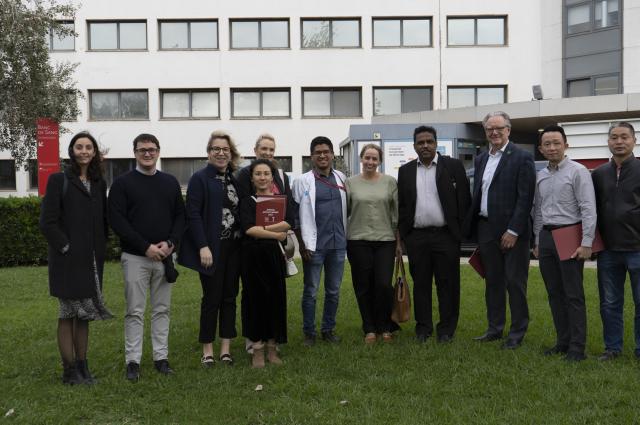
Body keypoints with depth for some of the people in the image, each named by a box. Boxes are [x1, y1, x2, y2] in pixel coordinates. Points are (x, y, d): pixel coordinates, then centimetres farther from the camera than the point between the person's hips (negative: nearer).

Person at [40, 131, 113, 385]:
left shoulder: (99, 183, 10)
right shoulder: (59, 180, -4)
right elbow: (47, 221, -8)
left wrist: (99, 248, 6)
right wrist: (66, 247, -11)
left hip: (92, 260, 5)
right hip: (67, 260, -5)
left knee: (85, 314, 10)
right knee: (67, 314, 2)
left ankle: (82, 366, 19)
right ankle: (70, 370, 10)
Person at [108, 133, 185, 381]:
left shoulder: (170, 182, 11)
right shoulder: (123, 183, -1)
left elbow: (180, 216, 10)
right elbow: (117, 220, -8)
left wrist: (170, 243, -7)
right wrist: (146, 246, -15)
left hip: (164, 257, 4)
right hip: (135, 257, -3)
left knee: (162, 309, 9)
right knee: (135, 311, 0)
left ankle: (161, 357, 17)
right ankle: (133, 361, 9)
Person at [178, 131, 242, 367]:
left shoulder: (235, 180, 11)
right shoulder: (200, 178, -5)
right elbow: (193, 214, -10)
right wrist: (203, 247, -17)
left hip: (234, 247, 5)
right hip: (211, 247, -5)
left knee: (229, 297, 8)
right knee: (211, 298, 1)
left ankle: (226, 347, 17)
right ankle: (207, 349, 13)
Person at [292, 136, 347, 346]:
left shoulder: (340, 178, 8)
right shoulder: (303, 181, -3)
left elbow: (345, 208, 14)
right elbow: (296, 214, -5)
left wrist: (346, 237, 10)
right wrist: (302, 244, -8)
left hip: (338, 243, 4)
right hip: (314, 245, -4)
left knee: (334, 290, 12)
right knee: (311, 291, 4)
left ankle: (329, 329, 25)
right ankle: (309, 332, 15)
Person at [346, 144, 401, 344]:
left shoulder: (390, 182, 5)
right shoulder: (350, 183, 4)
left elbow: (397, 212, 7)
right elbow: (344, 211, 6)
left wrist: (399, 240, 4)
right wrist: (341, 239, 2)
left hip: (385, 240, 0)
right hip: (358, 241, 0)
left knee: (384, 285, -6)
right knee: (363, 287, 5)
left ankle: (384, 327, 15)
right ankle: (369, 329, 19)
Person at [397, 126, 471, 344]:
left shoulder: (453, 166, 1)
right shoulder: (405, 171, 9)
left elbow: (464, 201, 0)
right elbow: (401, 205, 11)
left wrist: (460, 232, -3)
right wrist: (403, 234, 4)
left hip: (446, 235, -2)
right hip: (416, 237, 2)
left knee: (447, 284, 3)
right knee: (420, 283, 8)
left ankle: (447, 328, 15)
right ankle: (423, 327, 19)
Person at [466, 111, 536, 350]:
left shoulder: (522, 158, -7)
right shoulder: (481, 159, 14)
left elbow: (525, 198, -13)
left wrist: (513, 231, -17)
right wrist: (474, 229, 9)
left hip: (512, 231, -6)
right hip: (486, 229, 6)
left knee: (515, 283, 2)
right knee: (493, 282, 14)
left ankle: (517, 332, 13)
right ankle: (495, 329, 24)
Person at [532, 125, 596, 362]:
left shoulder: (578, 171, -7)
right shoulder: (540, 176, 13)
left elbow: (588, 209, -12)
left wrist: (586, 243, -16)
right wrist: (538, 242, 16)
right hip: (546, 237, 6)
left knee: (573, 295, -3)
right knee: (554, 293, 11)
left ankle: (577, 348, 4)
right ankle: (562, 341, 21)